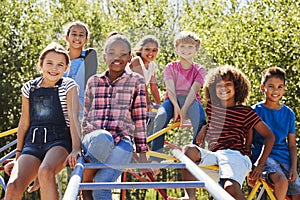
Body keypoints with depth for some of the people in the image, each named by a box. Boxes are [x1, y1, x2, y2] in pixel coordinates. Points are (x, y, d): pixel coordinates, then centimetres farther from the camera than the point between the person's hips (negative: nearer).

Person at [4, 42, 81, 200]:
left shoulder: (69, 86, 3)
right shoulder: (29, 88, 13)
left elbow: (74, 118, -10)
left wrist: (76, 149, -23)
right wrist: (18, 154, 19)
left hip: (60, 141, -3)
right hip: (32, 143, 3)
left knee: (45, 172, -38)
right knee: (13, 186, -23)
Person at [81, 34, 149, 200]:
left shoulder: (136, 81, 10)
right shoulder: (93, 82, 16)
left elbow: (139, 118, 9)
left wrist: (142, 152, 7)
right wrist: (80, 144, 20)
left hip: (122, 140, -1)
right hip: (94, 137, 1)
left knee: (101, 186, -27)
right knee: (101, 139, -38)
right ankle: (85, 180, -18)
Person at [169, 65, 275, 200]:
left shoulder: (245, 112, 5)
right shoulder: (211, 106, 18)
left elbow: (269, 136, 6)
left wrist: (260, 165, 0)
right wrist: (204, 128, 17)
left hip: (235, 155, -4)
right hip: (213, 155, 5)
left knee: (230, 187, -36)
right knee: (189, 150, -27)